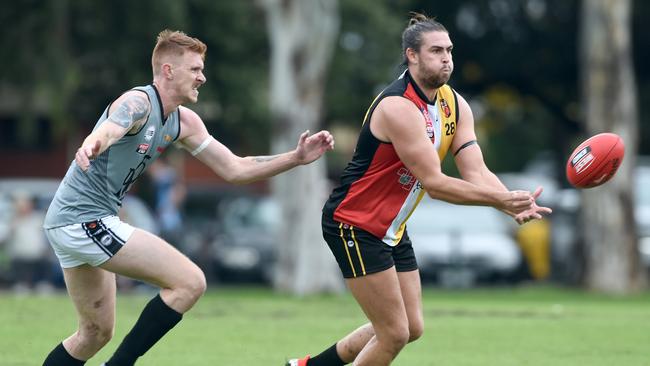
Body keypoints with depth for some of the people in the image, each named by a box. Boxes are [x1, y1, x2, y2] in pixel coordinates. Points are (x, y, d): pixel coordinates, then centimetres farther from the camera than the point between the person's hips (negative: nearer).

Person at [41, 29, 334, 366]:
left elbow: (233, 169, 14)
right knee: (190, 282, -14)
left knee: (96, 332, 19)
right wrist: (90, 146, -64)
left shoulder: (183, 123, 9)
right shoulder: (138, 102, -17)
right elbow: (107, 130, -40)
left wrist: (297, 158, 4)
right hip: (87, 220, -10)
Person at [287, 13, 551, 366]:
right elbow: (433, 183, -28)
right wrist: (500, 199, -31)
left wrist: (513, 204, -26)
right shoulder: (399, 107, -25)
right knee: (395, 333, -8)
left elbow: (477, 172, -7)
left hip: (391, 229, 9)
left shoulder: (456, 105, 1)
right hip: (354, 226, -9)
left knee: (412, 328, 14)